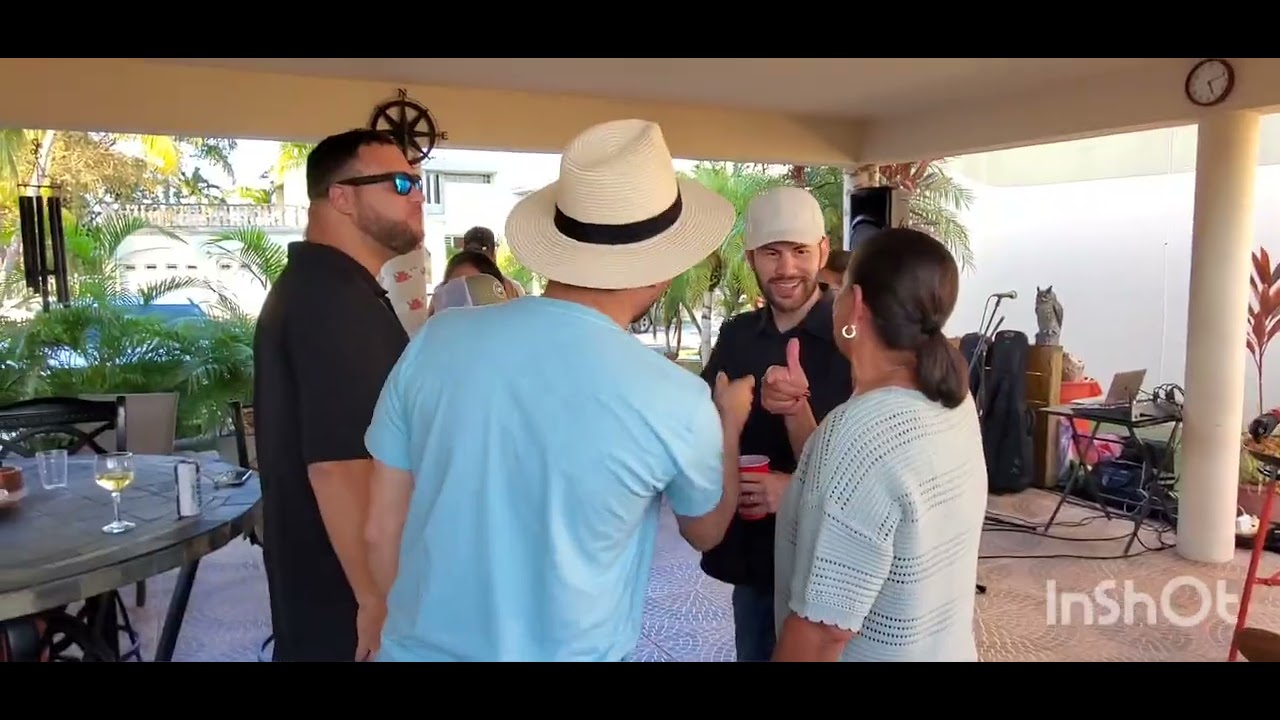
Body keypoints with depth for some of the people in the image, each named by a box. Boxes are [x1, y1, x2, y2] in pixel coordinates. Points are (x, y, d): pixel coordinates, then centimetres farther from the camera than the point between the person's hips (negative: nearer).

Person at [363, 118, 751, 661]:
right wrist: (729, 424, 19)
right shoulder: (678, 403, -18)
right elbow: (707, 531, 3)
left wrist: (421, 629, 14)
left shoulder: (438, 340, -13)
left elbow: (382, 531, -3)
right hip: (562, 651, -2)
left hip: (417, 646, 3)